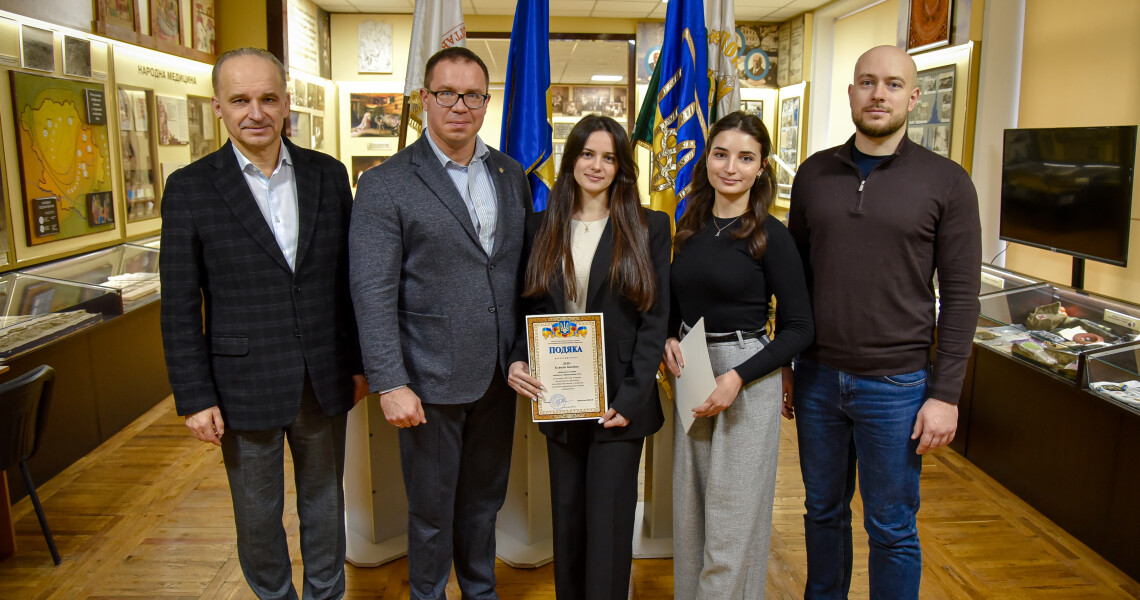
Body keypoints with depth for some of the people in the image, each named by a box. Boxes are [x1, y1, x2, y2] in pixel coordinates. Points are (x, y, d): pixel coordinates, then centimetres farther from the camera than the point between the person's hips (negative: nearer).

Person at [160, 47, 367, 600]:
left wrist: (358, 361, 6)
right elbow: (180, 306, -5)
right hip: (245, 388, -2)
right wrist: (195, 397, -7)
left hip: (324, 383, 2)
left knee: (324, 501, 18)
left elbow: (348, 277, 6)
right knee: (257, 516, 14)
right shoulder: (189, 189, -7)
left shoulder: (329, 175, 0)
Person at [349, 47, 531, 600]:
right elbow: (373, 294, -13)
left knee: (485, 499, 22)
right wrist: (389, 384, -18)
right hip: (430, 379, -5)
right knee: (432, 510, 13)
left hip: (498, 373, 5)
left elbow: (524, 267, 11)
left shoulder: (511, 175, 7)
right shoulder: (385, 185, -9)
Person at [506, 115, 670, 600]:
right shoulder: (542, 228, 8)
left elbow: (655, 318, -4)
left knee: (608, 525, 0)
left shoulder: (649, 228, 0)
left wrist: (631, 397, -11)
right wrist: (517, 361, -9)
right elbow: (530, 307, 10)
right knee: (567, 522, 13)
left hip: (619, 401, -3)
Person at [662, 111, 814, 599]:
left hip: (748, 379, -5)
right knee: (689, 512, 16)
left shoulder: (769, 235, -9)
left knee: (731, 520, 4)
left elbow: (799, 327, -9)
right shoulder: (690, 228, 7)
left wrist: (738, 377, -18)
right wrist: (668, 341, -2)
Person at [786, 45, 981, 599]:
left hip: (896, 385, -3)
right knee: (823, 511, 18)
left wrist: (945, 394, -9)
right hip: (818, 377, 3)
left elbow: (961, 296, -5)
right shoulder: (814, 173, 5)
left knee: (891, 529, 10)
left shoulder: (946, 182, -4)